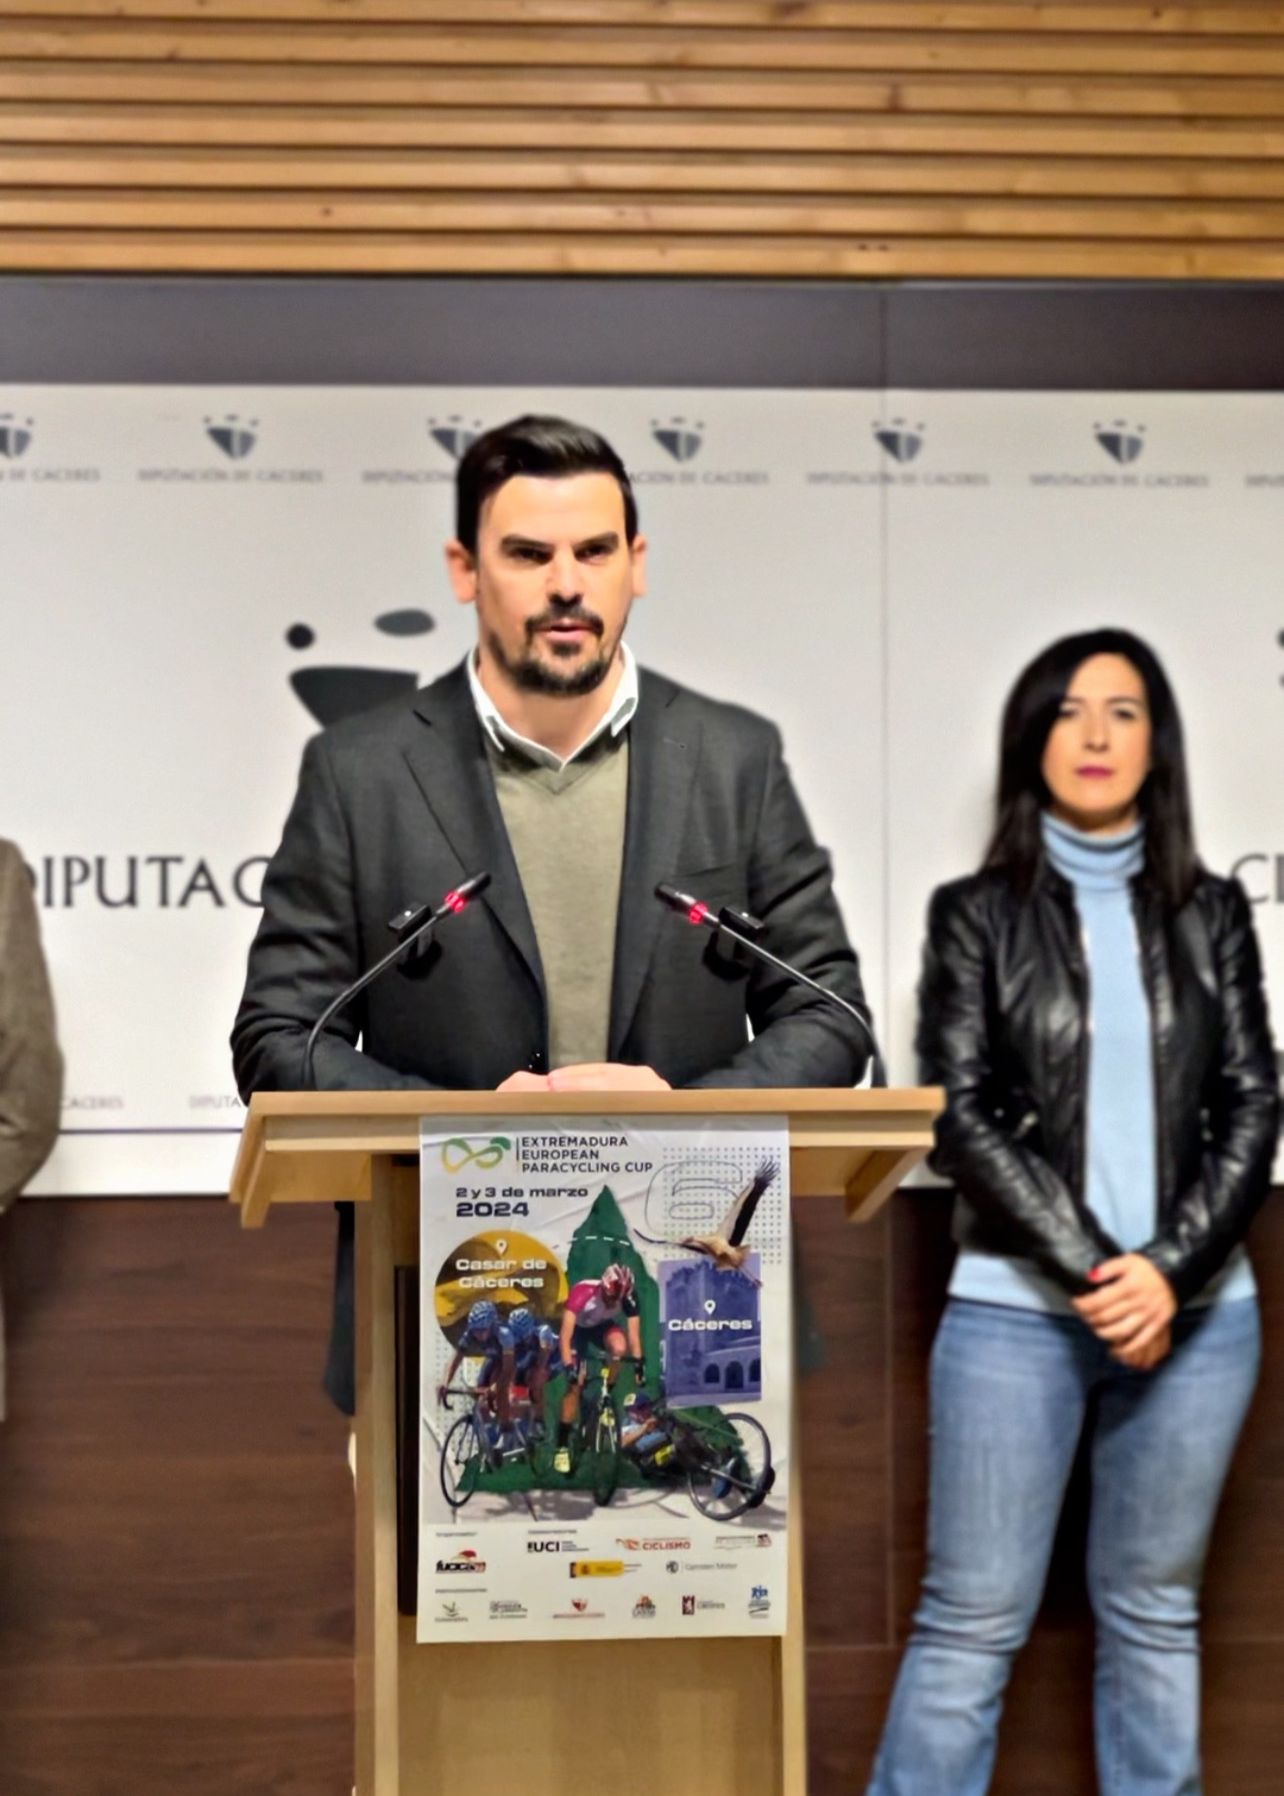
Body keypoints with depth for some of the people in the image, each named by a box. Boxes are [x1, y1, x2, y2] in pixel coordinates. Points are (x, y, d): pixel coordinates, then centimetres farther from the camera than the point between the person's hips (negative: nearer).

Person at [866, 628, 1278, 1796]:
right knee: (974, 1621, -2)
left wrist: (1168, 1271, -11)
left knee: (1154, 1615, 10)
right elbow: (964, 1119, -4)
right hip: (1018, 1308, -2)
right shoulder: (977, 915, 4)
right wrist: (1093, 1277, -12)